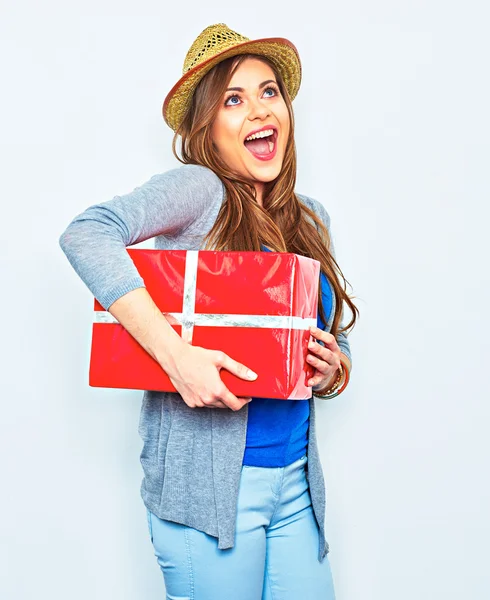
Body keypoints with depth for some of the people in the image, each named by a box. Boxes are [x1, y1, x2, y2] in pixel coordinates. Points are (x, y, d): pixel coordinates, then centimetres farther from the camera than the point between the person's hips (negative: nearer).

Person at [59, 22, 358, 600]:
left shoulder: (311, 218, 11)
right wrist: (177, 355, -32)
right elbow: (86, 233, -27)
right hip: (208, 483, -6)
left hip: (297, 483, 6)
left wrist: (332, 370, -5)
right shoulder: (199, 190, -9)